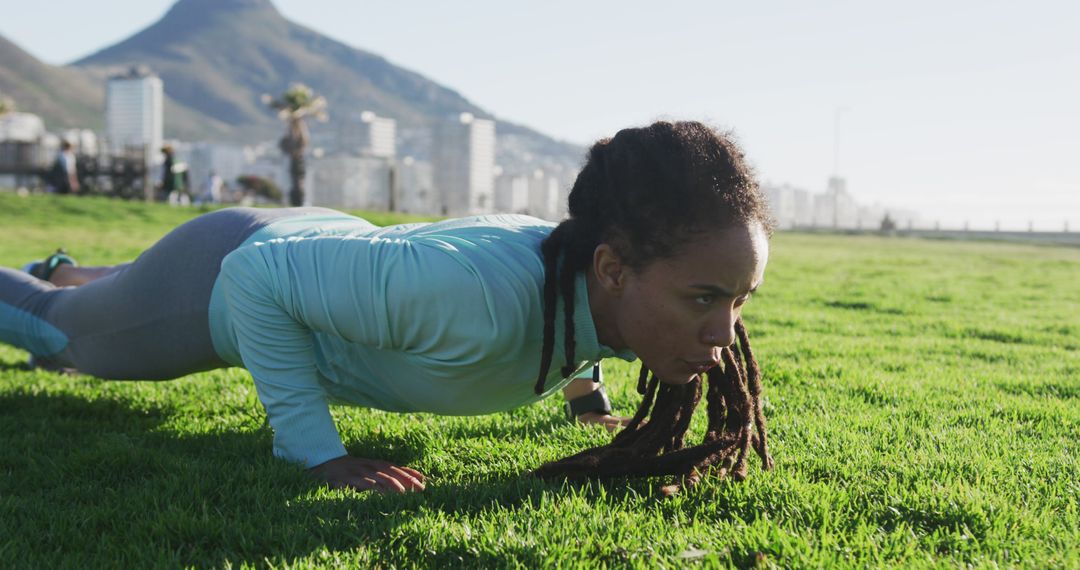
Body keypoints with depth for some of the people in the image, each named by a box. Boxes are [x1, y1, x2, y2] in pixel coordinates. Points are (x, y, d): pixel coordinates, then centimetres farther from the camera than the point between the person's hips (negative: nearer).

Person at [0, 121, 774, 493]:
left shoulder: (602, 286, -26)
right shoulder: (474, 292, -48)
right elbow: (255, 275, -35)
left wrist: (587, 394, 6)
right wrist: (319, 454, -35)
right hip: (220, 281, -6)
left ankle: (70, 271, 69)